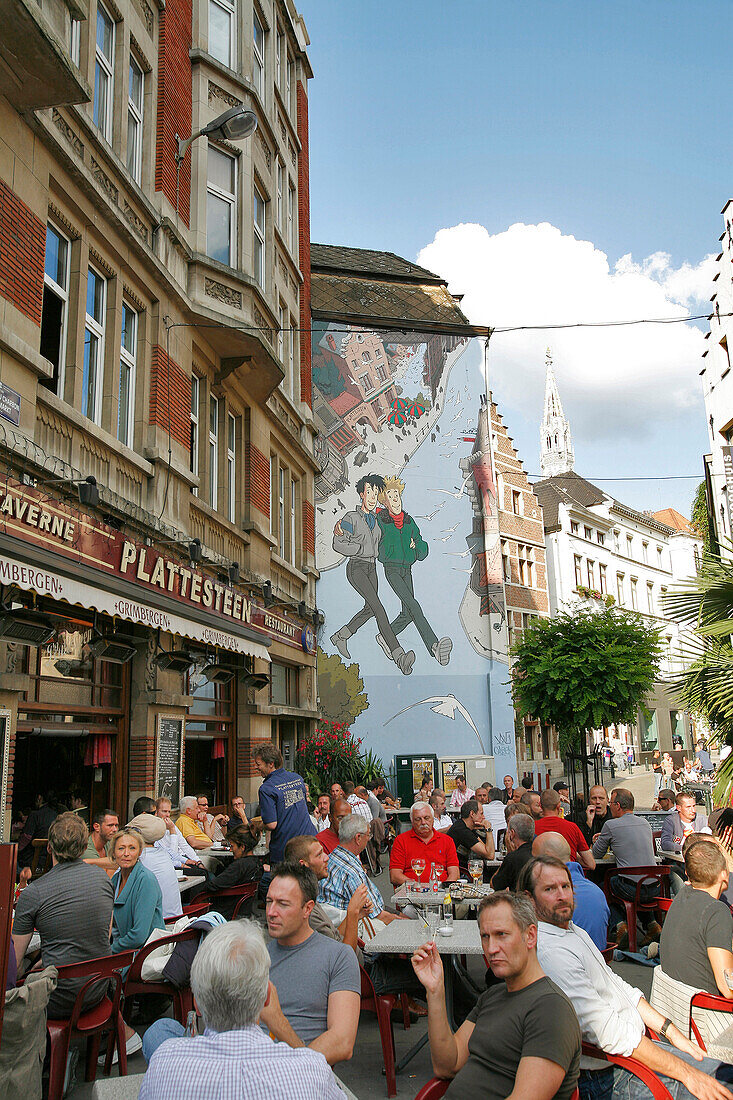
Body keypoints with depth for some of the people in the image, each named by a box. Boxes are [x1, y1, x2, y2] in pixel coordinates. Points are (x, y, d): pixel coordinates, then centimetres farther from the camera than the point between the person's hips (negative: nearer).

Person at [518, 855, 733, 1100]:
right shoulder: (549, 951, -24)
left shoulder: (576, 932, 11)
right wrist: (686, 1073, -19)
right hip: (607, 1077, -10)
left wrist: (671, 1032, 8)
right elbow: (609, 1033, -25)